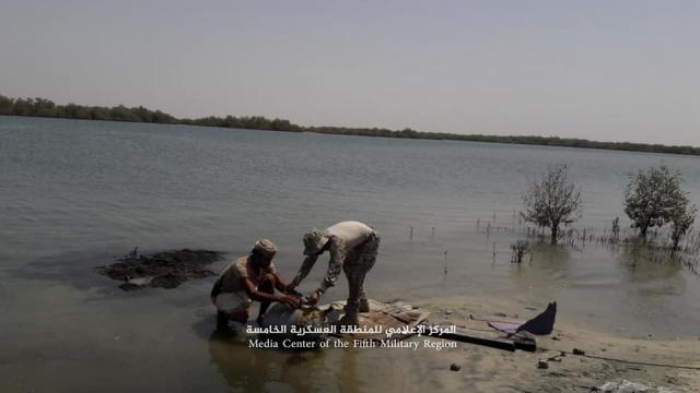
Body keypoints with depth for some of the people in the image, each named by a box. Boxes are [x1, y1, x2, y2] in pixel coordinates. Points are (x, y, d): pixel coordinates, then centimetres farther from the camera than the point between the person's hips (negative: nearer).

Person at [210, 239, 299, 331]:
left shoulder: (267, 265, -16)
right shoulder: (240, 266, -38)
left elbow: (280, 285, -10)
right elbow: (252, 294, -49)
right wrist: (279, 298, -59)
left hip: (242, 292, 7)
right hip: (224, 294, -6)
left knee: (270, 279, -18)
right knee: (243, 316, -37)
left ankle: (262, 317, -2)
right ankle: (223, 313, 0)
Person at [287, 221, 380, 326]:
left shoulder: (336, 242, -39)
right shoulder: (319, 239, -12)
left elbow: (334, 269, -44)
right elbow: (309, 260, -4)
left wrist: (318, 292, -50)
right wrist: (295, 282, -7)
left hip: (369, 241, -9)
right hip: (358, 241, 9)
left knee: (356, 277, -13)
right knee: (348, 266, 20)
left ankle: (351, 317, -6)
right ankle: (362, 303, 34)